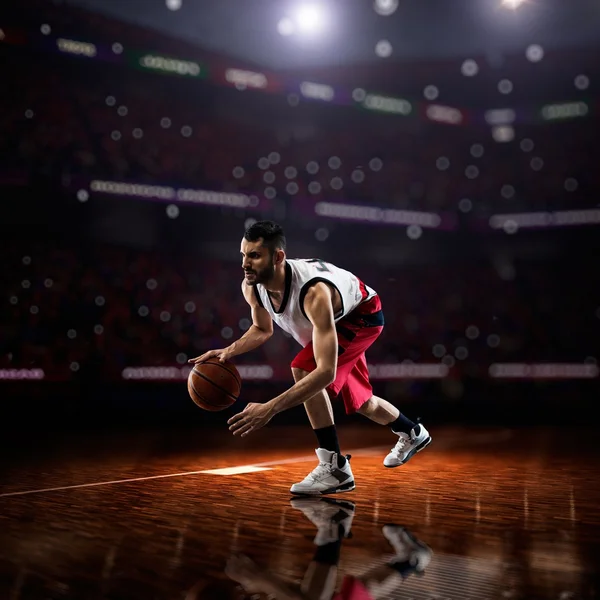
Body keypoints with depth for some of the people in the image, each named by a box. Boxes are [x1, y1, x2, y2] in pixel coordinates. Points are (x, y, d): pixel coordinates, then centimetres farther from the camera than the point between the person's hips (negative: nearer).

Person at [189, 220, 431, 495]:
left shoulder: (314, 292, -45)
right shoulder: (251, 287, -24)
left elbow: (327, 371, -49)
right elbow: (262, 329, 0)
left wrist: (270, 408, -55)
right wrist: (228, 351, -21)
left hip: (363, 315, -8)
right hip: (336, 318, 8)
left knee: (303, 369, -30)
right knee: (361, 402, 22)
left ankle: (335, 467, -21)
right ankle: (413, 434, 52)